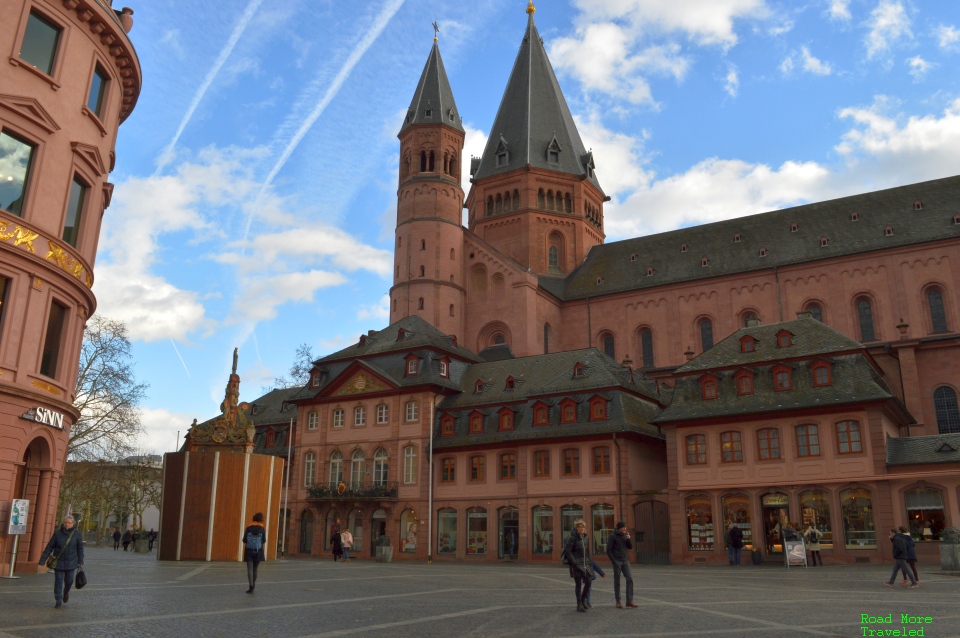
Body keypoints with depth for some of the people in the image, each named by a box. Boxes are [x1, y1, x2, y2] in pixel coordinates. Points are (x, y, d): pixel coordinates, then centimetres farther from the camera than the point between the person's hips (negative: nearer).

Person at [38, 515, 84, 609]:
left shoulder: (77, 535, -2)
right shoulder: (57, 533, -2)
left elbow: (80, 549, 2)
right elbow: (49, 547, 0)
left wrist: (80, 562, 1)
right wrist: (42, 560, -4)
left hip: (71, 562, 0)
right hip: (58, 562, 0)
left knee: (69, 581, 5)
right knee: (58, 581, 2)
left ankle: (66, 592, 37)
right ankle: (59, 601, 12)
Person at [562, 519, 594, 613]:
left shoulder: (585, 538, 9)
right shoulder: (572, 538, -9)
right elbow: (567, 551, -14)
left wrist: (589, 562, 13)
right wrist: (574, 562, -17)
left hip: (586, 564, 5)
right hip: (577, 565, -5)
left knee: (588, 582, -1)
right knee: (579, 584, 0)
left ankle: (583, 599, 24)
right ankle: (579, 605, 10)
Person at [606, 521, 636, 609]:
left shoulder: (625, 535, 8)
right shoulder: (612, 536, -9)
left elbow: (630, 547, 9)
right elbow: (608, 550, -9)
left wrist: (629, 539, -9)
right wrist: (613, 561, -14)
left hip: (625, 561, 5)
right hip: (617, 562, -5)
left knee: (630, 579, -6)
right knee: (617, 582, 2)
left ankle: (629, 601, -3)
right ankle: (618, 602, 10)